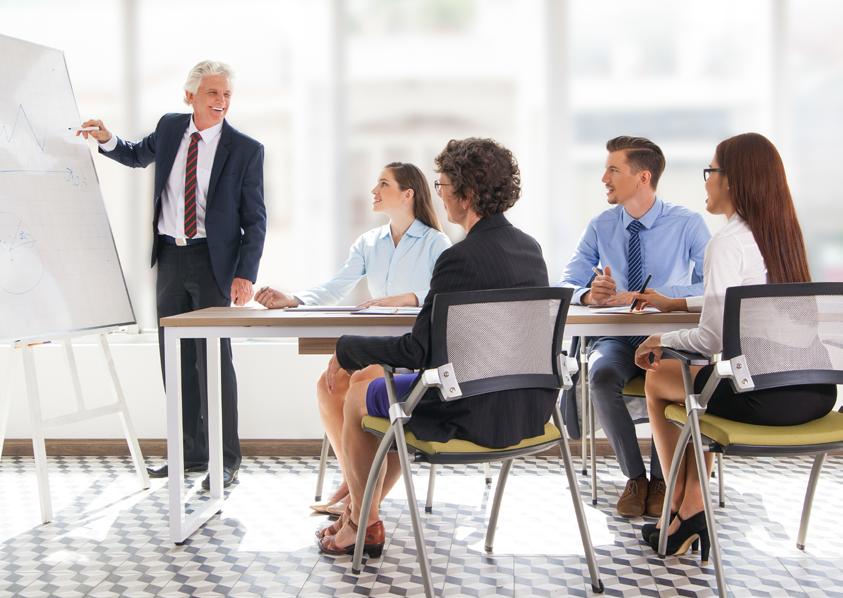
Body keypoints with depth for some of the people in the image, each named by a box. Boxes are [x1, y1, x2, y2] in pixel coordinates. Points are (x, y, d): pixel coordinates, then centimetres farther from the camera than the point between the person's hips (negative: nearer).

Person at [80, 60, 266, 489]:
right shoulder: (169, 128, 5)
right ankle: (191, 452, 20)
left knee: (214, 357, -6)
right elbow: (138, 156, 27)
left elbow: (255, 219, -6)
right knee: (175, 359, 9)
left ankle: (225, 459, 2)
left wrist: (245, 274, -15)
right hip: (170, 257, 5)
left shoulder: (245, 150, -7)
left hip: (213, 260, -5)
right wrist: (108, 140, 6)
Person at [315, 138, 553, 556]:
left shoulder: (460, 258, -23)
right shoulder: (530, 247, 3)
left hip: (481, 413, -8)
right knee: (399, 387, 31)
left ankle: (364, 525, 34)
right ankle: (362, 508, 40)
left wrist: (346, 350, -6)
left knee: (357, 398, 16)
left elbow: (418, 351, -20)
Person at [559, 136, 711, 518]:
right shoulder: (601, 228, 2)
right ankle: (634, 476, -12)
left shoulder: (687, 224, -6)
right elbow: (565, 286, -1)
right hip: (616, 339, 2)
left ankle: (660, 478, -11)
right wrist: (589, 294, -26)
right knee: (601, 376, -32)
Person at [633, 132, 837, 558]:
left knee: (658, 379, 17)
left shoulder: (728, 243, -13)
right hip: (816, 390, 8)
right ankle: (691, 513, 27)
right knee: (707, 378, 31)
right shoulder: (785, 232, 12)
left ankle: (683, 510, 28)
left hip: (764, 396, -8)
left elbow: (715, 336, -17)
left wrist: (663, 340, 2)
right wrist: (674, 303, 32)